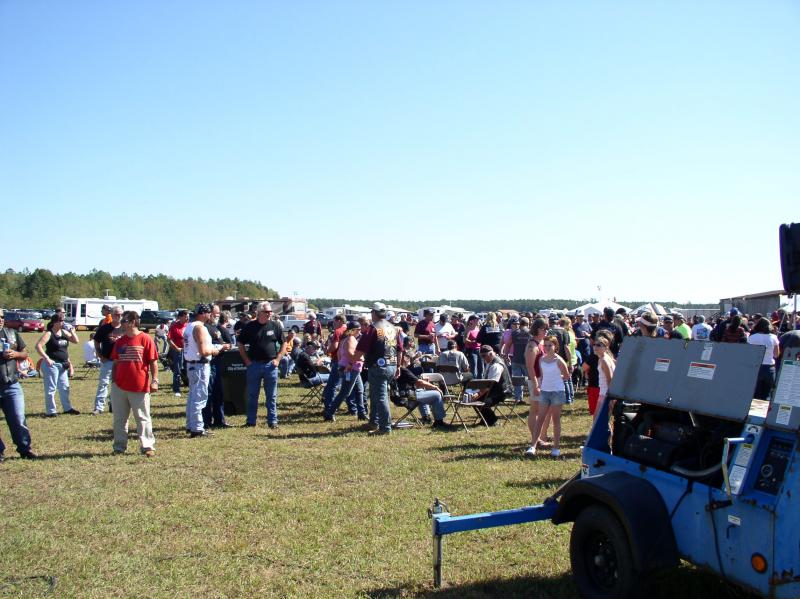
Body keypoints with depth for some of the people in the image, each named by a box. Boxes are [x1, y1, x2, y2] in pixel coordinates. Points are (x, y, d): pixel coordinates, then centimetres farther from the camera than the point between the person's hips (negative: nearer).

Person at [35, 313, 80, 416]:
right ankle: (50, 411, 6)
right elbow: (38, 346, -19)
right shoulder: (49, 334, -11)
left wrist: (72, 332, -3)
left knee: (65, 387, 15)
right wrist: (46, 358, -24)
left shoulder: (64, 332, 8)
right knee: (51, 388, -1)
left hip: (63, 365, 8)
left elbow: (76, 341, 13)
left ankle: (67, 408, 25)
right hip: (52, 364, -7)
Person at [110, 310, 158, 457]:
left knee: (143, 418, 2)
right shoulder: (120, 341, 10)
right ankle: (119, 446, 21)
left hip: (140, 387, -5)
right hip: (119, 387, 5)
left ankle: (148, 446, 8)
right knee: (119, 418, 11)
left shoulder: (145, 339, -6)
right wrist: (113, 380, 10)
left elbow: (153, 361, -7)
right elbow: (115, 363, 15)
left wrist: (154, 380, -12)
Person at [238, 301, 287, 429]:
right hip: (254, 364, 0)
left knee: (271, 395, 4)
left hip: (270, 364, 0)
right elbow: (241, 345, 8)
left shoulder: (275, 325, 2)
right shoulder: (249, 326, 0)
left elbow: (283, 344, 8)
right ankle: (251, 421, 16)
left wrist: (277, 359, -1)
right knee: (252, 395, 7)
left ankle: (272, 421, 12)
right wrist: (247, 361, -1)